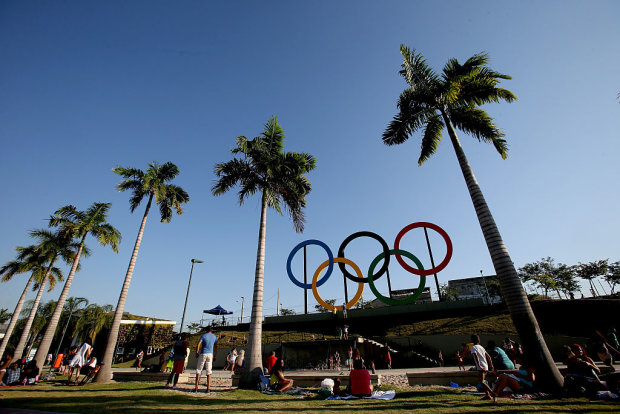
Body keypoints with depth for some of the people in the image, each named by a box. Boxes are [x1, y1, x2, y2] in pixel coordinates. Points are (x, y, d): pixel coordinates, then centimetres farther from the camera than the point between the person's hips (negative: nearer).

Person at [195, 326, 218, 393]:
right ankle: (208, 388, 3)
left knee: (198, 370, 9)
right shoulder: (214, 337, 9)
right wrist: (215, 356, 19)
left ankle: (196, 388, 7)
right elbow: (216, 347, 13)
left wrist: (197, 353, -1)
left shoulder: (203, 336, 0)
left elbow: (198, 345, -12)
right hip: (210, 354, 2)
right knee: (208, 371, 6)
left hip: (203, 354, -2)